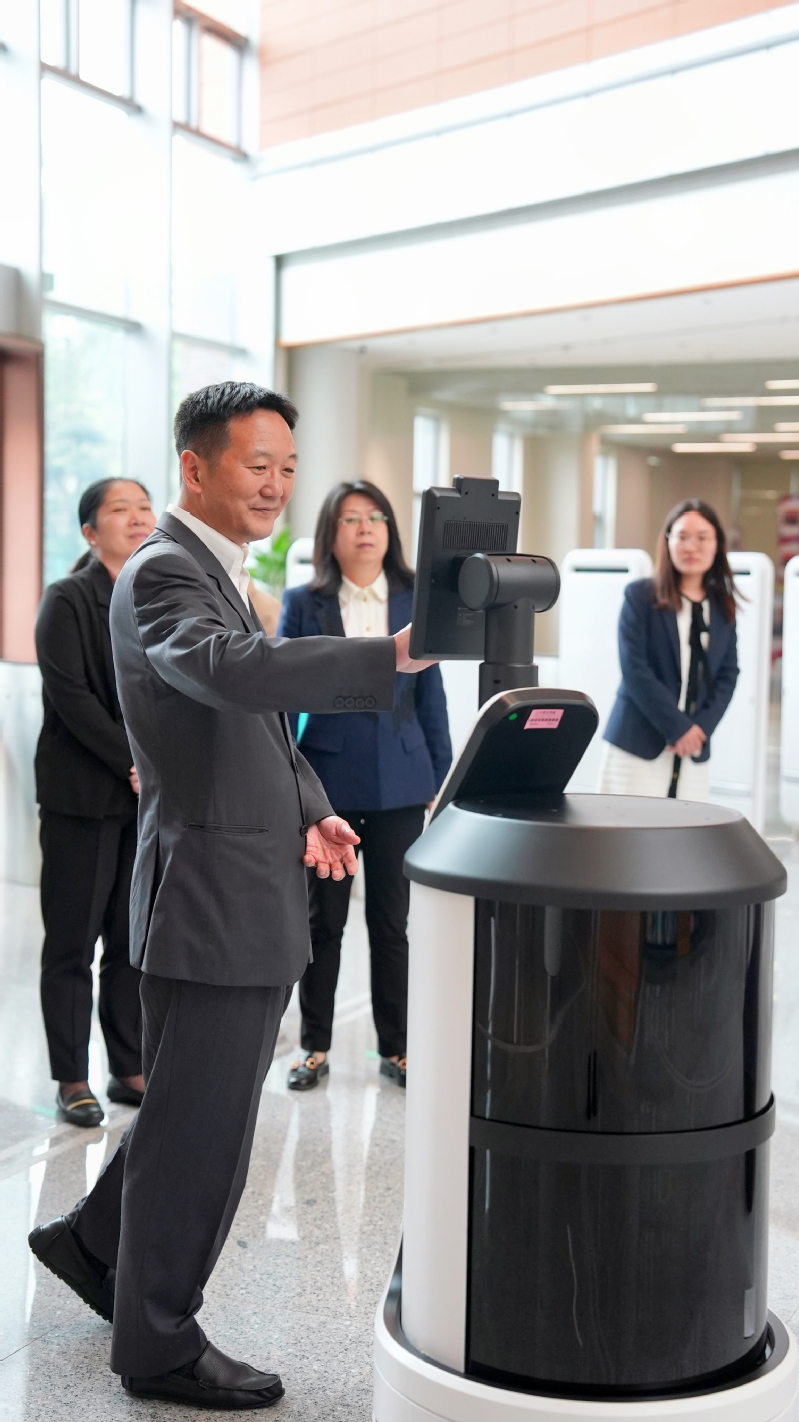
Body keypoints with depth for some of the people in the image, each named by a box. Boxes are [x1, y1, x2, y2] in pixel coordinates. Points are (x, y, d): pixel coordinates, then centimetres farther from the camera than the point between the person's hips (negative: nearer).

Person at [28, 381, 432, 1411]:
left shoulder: (221, 573, 16)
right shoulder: (163, 574, -17)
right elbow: (238, 670, -38)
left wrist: (309, 813, 7)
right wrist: (396, 652, -47)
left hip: (255, 899, 10)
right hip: (209, 898, -10)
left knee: (199, 1110, 23)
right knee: (201, 1128, 4)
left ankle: (95, 1242, 43)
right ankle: (159, 1347, 22)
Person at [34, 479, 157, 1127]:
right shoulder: (67, 601, -4)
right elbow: (71, 697, -13)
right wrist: (133, 763, -17)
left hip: (151, 797, 5)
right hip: (82, 798, -5)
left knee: (136, 939, 8)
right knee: (73, 941, 2)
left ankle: (130, 1069, 18)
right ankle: (72, 1079, 11)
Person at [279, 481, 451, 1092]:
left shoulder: (414, 601, 4)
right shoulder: (304, 603, 0)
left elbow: (430, 697, 8)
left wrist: (439, 780, 5)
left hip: (398, 782, 1)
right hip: (327, 780, -1)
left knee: (392, 919, 9)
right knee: (323, 919, 8)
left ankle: (396, 1047, 21)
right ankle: (316, 1046, 20)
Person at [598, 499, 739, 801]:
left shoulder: (723, 607, 11)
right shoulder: (640, 596, -2)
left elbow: (727, 674, 10)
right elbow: (634, 670, -9)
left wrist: (702, 727, -6)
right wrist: (678, 727, -12)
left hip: (693, 749, 4)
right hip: (639, 742, -4)